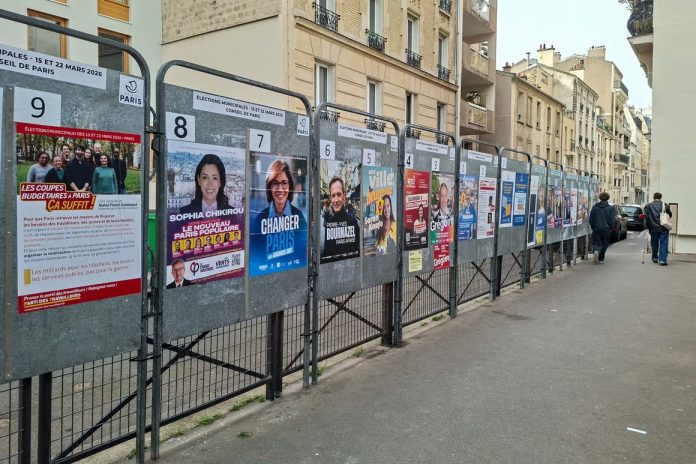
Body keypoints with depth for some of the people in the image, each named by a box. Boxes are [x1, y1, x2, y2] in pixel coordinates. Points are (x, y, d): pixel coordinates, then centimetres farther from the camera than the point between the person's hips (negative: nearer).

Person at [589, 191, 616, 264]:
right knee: (604, 244, 12)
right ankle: (600, 258, 16)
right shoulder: (610, 208, -6)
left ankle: (596, 251, -27)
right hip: (606, 229, -1)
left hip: (596, 229, 1)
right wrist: (611, 228, 12)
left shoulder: (594, 207, 0)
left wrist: (593, 227, 15)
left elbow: (591, 219, 3)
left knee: (596, 243, 4)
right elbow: (612, 221, -6)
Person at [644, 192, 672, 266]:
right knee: (663, 244, 0)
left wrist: (648, 226, 3)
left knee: (654, 244, 16)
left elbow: (646, 217, -7)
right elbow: (670, 215, 7)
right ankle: (662, 260, -7)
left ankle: (655, 258, 28)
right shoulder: (665, 205, 0)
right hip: (663, 228, -1)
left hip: (653, 228, 1)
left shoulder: (648, 206, 0)